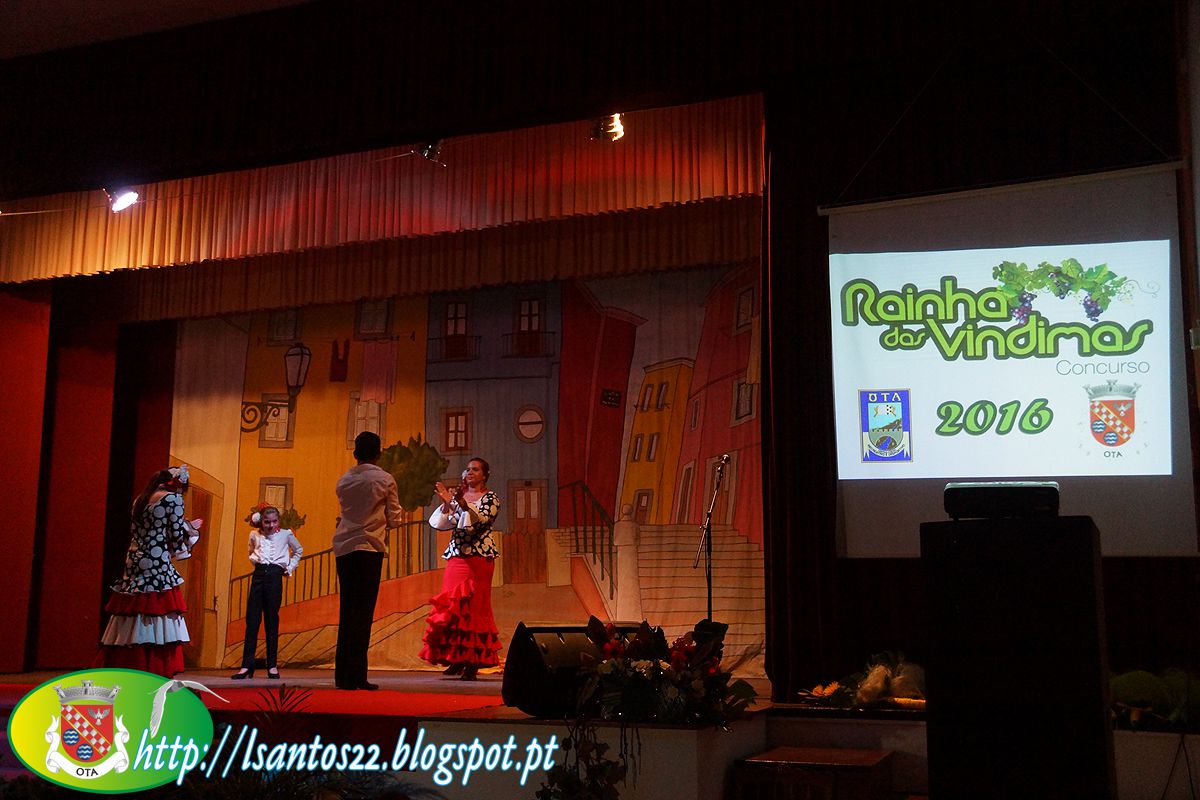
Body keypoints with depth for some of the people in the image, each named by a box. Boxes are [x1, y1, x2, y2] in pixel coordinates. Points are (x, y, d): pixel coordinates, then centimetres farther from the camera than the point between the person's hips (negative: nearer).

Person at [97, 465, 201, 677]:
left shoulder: (141, 499, 18)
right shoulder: (172, 498, -3)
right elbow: (176, 538, -6)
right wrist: (190, 529, 15)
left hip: (134, 564, 8)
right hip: (157, 566, -8)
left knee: (131, 627, 10)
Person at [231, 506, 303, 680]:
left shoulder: (286, 534, 5)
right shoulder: (255, 534, 10)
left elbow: (298, 551, 23)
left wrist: (291, 567, 14)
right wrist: (255, 560, 13)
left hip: (275, 576, -2)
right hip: (258, 574, 2)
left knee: (272, 620, 0)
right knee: (252, 619, -3)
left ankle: (272, 665, 4)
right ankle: (247, 665, -4)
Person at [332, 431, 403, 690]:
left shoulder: (344, 480, 12)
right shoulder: (385, 479, -1)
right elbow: (393, 519, 4)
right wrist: (400, 516, 25)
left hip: (343, 548, 5)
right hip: (368, 547, -5)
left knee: (347, 610, 9)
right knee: (363, 611, -5)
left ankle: (343, 674, 9)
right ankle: (356, 675, -8)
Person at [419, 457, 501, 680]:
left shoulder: (490, 498, 2)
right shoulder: (458, 496, 16)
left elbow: (481, 520, -16)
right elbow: (445, 523, 7)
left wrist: (462, 503, -28)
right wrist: (446, 502, -8)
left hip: (479, 559, -5)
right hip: (456, 557, 5)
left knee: (474, 607, -6)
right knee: (452, 606, 1)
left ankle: (473, 662, -3)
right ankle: (457, 658, 9)